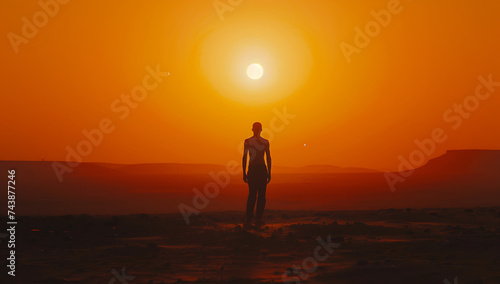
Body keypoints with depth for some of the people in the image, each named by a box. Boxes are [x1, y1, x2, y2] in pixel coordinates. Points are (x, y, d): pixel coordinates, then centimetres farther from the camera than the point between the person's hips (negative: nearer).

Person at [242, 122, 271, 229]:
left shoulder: (247, 141, -1)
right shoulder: (265, 142, -1)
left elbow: (244, 158, -3)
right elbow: (268, 158, -1)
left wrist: (244, 173, 3)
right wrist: (269, 173, 6)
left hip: (251, 169, 1)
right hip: (262, 169, -1)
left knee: (251, 194, 9)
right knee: (261, 195, 7)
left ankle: (248, 221, 4)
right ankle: (258, 221, 5)